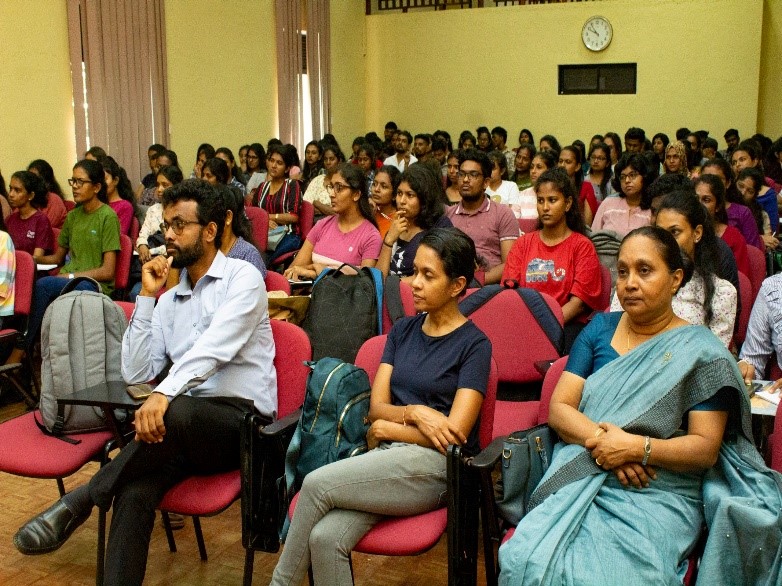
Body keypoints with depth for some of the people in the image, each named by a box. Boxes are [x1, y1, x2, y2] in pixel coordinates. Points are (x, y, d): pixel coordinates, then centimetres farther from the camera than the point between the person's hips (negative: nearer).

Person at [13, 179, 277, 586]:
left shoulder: (242, 278, -1)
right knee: (135, 492, -26)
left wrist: (165, 393, -34)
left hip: (242, 419, -5)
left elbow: (215, 347, -18)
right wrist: (147, 297, 6)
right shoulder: (169, 301, 18)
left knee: (179, 412, -38)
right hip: (185, 428, 5)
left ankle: (79, 502, -21)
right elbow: (135, 373, 9)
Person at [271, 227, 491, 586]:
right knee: (325, 538, -25)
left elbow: (454, 434, -9)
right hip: (385, 457, 5)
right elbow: (376, 407, 9)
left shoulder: (474, 344, -1)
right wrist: (414, 413, -11)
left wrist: (388, 428, -1)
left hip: (434, 466, -4)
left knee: (316, 484, -23)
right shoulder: (403, 330, 16)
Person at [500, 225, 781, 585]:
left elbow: (706, 448, -3)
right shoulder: (600, 329, 12)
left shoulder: (700, 351, 2)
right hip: (580, 479, 3)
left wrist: (637, 447, -19)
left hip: (658, 494, -2)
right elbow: (558, 407, 5)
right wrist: (600, 438, -14)